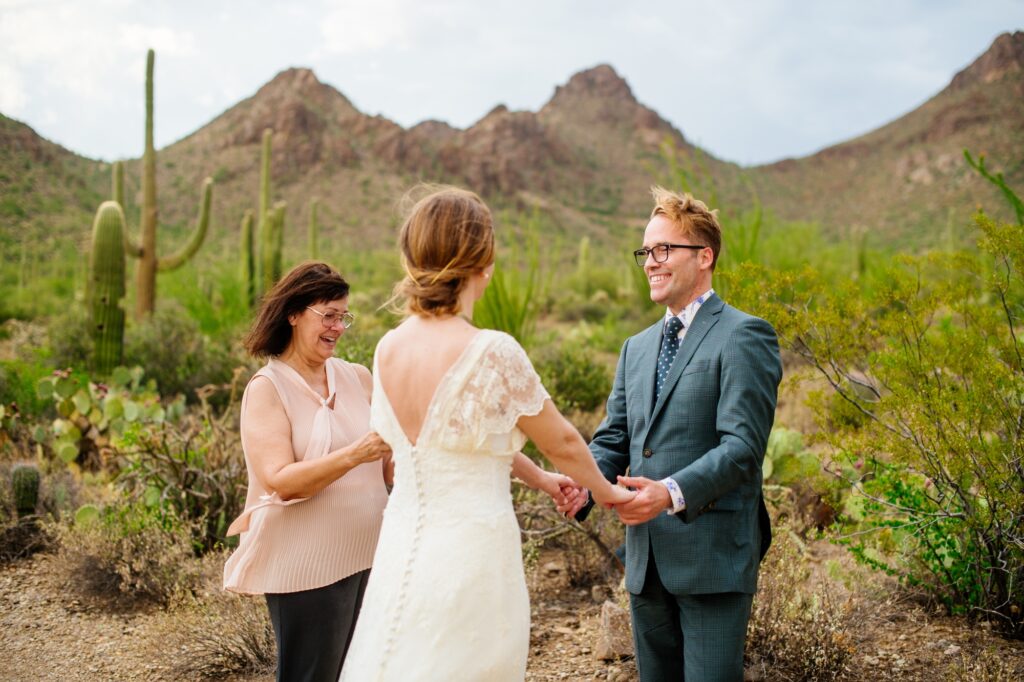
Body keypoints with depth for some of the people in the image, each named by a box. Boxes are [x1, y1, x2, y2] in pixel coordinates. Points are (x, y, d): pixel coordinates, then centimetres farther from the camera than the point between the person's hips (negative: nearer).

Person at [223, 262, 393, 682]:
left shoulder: (358, 378, 5)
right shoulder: (267, 388, -8)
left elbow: (389, 468, 9)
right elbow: (281, 482, -19)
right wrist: (353, 455, -30)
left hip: (368, 557, 5)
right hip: (309, 568, -5)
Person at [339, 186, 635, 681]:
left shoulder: (387, 349, 1)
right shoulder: (493, 353, -18)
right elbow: (561, 442, -3)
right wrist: (605, 491, 16)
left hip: (401, 551, 6)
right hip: (470, 554, -6)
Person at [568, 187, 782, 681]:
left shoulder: (742, 337, -7)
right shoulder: (636, 348, 17)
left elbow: (743, 444, -17)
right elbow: (613, 437, 15)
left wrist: (673, 492, -30)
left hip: (712, 558, -7)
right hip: (646, 561, 7)